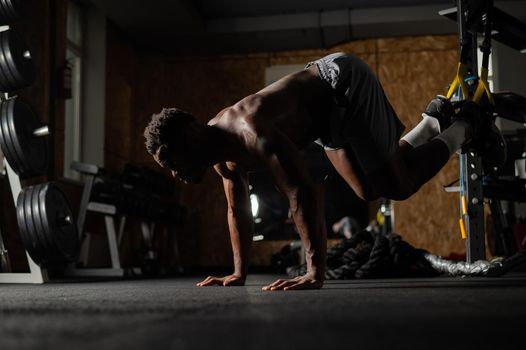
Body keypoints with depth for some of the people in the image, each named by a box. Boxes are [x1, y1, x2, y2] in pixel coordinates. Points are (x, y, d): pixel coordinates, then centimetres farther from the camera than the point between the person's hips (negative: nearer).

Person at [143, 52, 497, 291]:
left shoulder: (251, 130, -37)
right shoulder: (224, 155, -7)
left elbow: (306, 193, -45)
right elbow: (238, 211, 7)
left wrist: (316, 272, -46)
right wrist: (239, 273, 6)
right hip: (330, 107, 8)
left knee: (398, 186, -6)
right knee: (370, 191, 18)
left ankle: (462, 127, 18)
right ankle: (435, 120, 36)